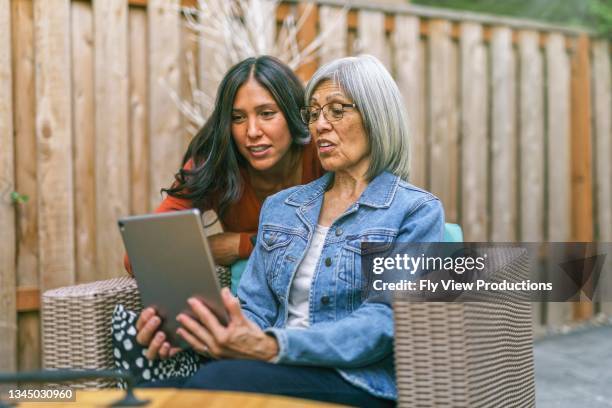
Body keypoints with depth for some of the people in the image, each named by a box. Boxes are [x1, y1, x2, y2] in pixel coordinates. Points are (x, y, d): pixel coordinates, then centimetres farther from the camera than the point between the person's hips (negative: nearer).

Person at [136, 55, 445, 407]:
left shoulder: (417, 211, 2)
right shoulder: (280, 207, 21)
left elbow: (382, 323, -11)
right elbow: (254, 308, 14)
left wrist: (273, 347, -27)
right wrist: (192, 328, -11)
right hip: (282, 371, 5)